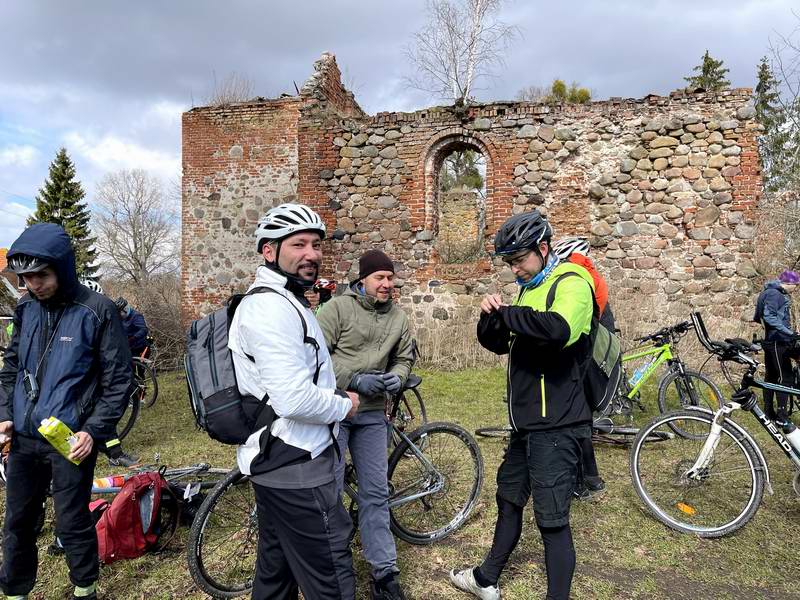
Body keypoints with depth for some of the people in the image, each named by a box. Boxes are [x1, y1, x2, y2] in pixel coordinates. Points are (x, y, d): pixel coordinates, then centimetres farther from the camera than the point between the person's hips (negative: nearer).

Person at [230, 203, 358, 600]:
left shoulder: (279, 302, 14)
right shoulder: (273, 307, -21)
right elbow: (294, 400, -30)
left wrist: (336, 395, 11)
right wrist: (344, 406, -12)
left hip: (274, 462, 11)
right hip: (297, 467, -11)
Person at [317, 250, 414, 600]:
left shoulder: (398, 317, 6)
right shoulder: (337, 308, -10)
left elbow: (404, 357, 16)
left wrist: (397, 378, -6)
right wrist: (355, 380, -19)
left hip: (372, 414, 4)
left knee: (376, 493, 10)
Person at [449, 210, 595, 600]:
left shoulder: (571, 282, -14)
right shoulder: (530, 288, 14)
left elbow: (560, 330, -36)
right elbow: (496, 343, 16)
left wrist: (508, 314, -22)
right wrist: (491, 316, -5)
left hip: (555, 426, -9)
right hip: (526, 422, 9)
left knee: (552, 520, -1)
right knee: (508, 500, 21)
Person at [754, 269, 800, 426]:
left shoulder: (779, 294, 16)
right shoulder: (773, 294, -14)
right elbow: (769, 316, -25)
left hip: (773, 341, 10)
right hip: (777, 342, -10)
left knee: (771, 377, 13)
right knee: (785, 378, -8)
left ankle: (769, 413, 20)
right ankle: (782, 417, -6)